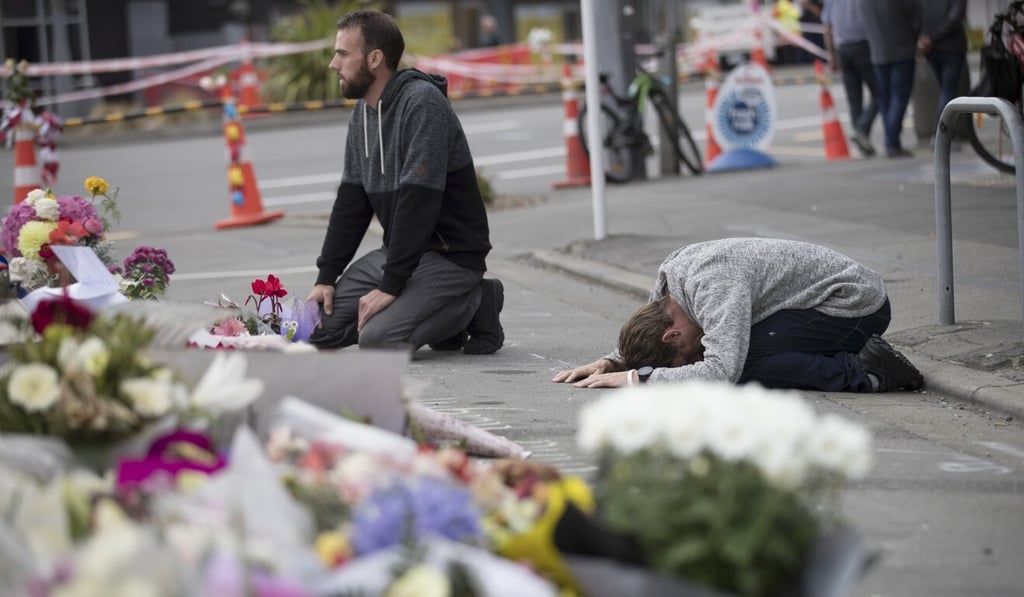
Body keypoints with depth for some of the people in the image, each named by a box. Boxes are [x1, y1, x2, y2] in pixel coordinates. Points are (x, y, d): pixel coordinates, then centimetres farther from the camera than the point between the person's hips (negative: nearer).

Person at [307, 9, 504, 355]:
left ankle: (474, 306, -1)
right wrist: (326, 277, 2)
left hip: (450, 255, -9)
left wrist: (390, 286, -25)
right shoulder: (362, 114, 9)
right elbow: (351, 202, 12)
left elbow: (418, 203, -24)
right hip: (397, 250, 9)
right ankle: (445, 314, 8)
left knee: (377, 339, -26)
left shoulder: (422, 104, -19)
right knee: (319, 328, -2)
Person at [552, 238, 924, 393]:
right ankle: (861, 357, 6)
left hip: (858, 304, -10)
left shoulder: (714, 287, -28)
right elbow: (650, 339, 20)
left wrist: (637, 377, -30)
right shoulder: (669, 278, 1)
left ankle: (858, 371, -15)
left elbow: (720, 372, -36)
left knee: (743, 363, -21)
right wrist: (612, 362, 0)